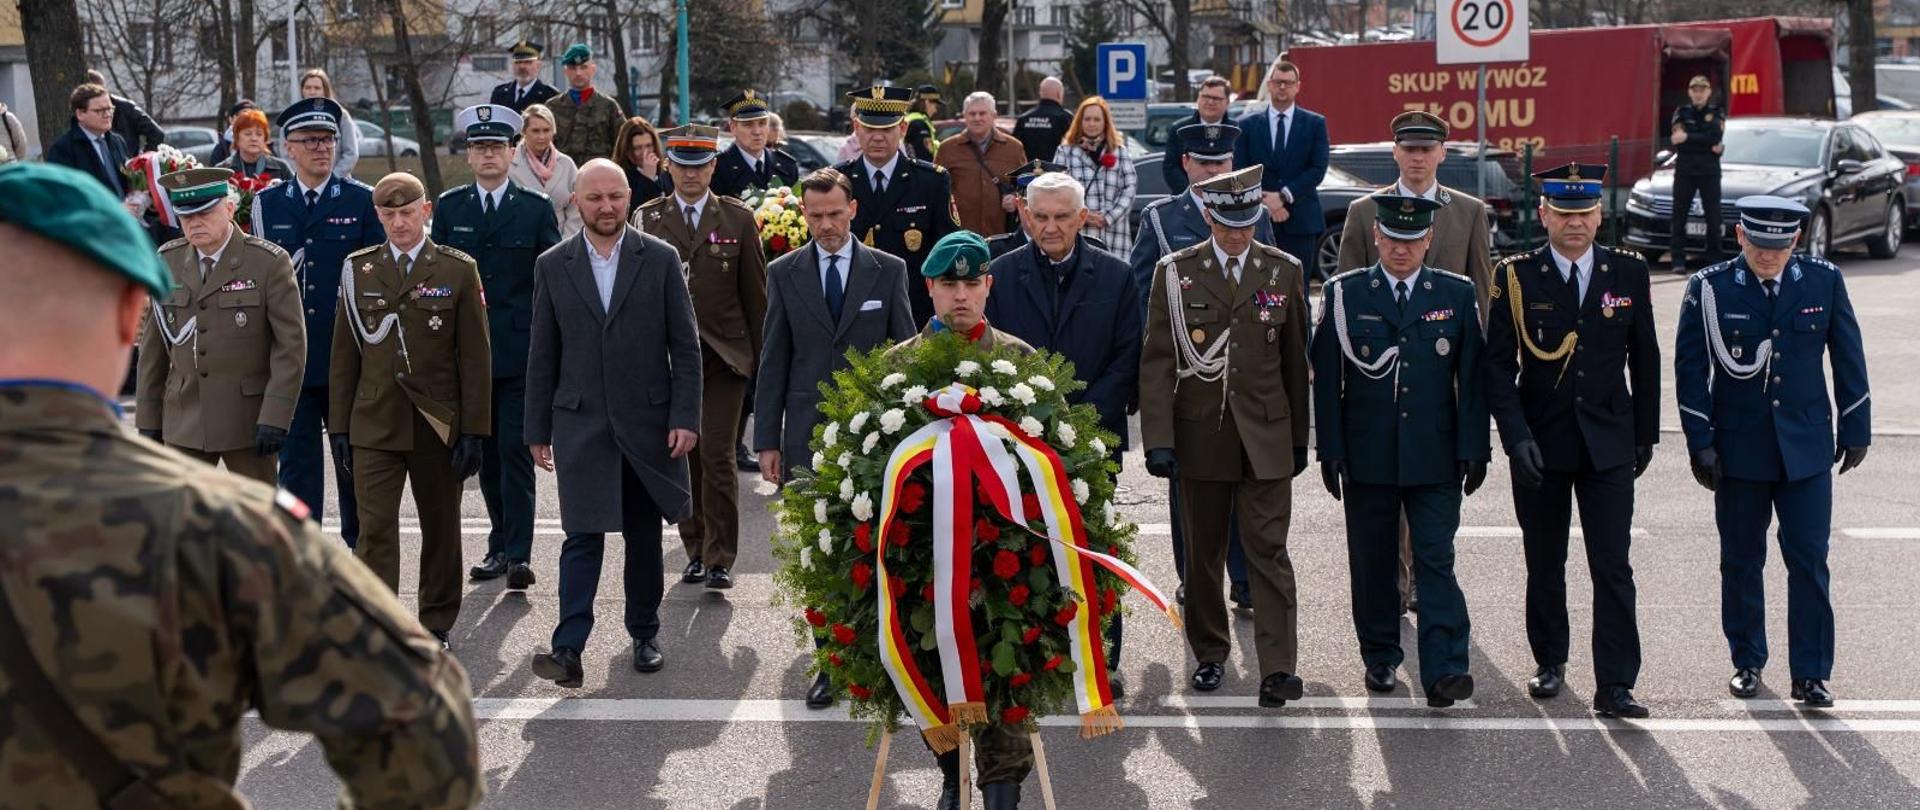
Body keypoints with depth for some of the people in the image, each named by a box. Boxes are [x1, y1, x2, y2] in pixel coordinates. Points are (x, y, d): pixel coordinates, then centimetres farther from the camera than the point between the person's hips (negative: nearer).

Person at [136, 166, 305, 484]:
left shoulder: (269, 263, -8)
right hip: (184, 420, 4)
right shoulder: (167, 262, 5)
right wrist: (147, 418, 7)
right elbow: (153, 344, 9)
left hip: (249, 419, -3)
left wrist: (276, 418, -15)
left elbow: (291, 344, -9)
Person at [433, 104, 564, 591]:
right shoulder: (448, 208, 10)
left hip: (520, 350, -3)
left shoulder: (536, 208, 4)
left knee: (515, 450, -8)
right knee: (486, 453, 10)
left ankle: (518, 553, -9)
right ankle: (501, 545, 20)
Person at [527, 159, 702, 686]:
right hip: (581, 424, 0)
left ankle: (644, 634, 25)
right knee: (582, 536, -8)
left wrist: (685, 417, -6)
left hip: (648, 421, 1)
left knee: (645, 535, 11)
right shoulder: (552, 266, 4)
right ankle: (568, 649, -14)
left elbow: (685, 346, 1)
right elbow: (542, 356, 7)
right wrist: (538, 430, 5)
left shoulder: (660, 260, 1)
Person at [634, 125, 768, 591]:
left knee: (717, 457, -8)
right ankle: (695, 551, 18)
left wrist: (761, 359, 4)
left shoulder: (738, 219, 5)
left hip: (724, 357, -2)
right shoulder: (646, 219, 7)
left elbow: (756, 293, 7)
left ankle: (720, 559, -1)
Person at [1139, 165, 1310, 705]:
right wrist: (1158, 438, -9)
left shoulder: (1284, 271, 5)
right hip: (1200, 434, 0)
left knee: (1268, 550, -5)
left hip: (1266, 436, 0)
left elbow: (1295, 360, 9)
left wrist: (1300, 436, 9)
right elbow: (1157, 361, -2)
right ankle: (1209, 653, 25)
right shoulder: (1175, 273, 0)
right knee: (1203, 553, 10)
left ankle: (1278, 668, -7)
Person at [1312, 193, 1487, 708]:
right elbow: (1327, 379, 2)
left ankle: (1443, 672, -11)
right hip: (1367, 458, 1)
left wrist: (1474, 449, -1)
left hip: (1436, 457, -1)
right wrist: (1331, 451, -3)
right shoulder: (1343, 294, 3)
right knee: (1372, 563, 9)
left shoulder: (1457, 295, 5)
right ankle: (1380, 656, 25)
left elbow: (1472, 377, 5)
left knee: (1436, 561, -7)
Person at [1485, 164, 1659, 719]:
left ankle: (1614, 686, -4)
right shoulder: (1516, 277, -3)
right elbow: (1498, 365, -4)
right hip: (1540, 444, 0)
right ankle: (1549, 660, 30)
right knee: (1545, 563, 12)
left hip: (1609, 445, 0)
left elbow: (1644, 359, 9)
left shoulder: (1628, 273, 2)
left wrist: (1646, 435, 10)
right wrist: (1516, 436, -14)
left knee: (1613, 567, -6)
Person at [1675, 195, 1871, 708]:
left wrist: (1855, 430, 7)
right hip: (1738, 449, 0)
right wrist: (1700, 444, -6)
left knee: (1809, 561, -2)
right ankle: (1747, 662, 24)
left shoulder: (1824, 282, -1)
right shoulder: (1709, 289, -6)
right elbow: (1690, 369, -3)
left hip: (1807, 448, 1)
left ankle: (1811, 673, 5)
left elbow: (1848, 358, 6)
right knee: (1741, 562, 9)